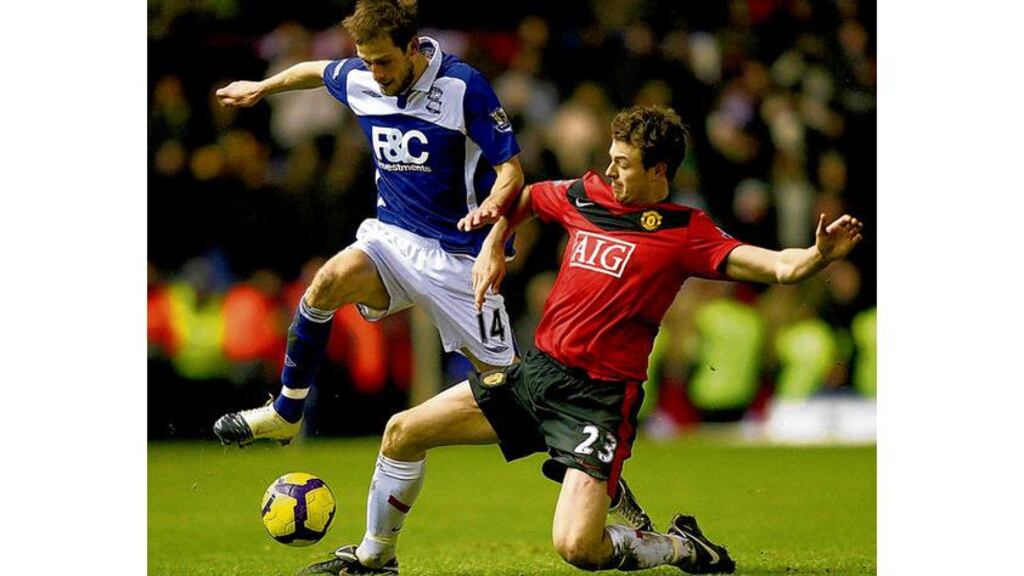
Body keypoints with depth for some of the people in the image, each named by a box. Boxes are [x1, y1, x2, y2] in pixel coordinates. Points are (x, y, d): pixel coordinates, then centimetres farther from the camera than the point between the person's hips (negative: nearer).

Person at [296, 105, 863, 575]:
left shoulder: (685, 232, -9)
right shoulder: (586, 194, 6)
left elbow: (778, 267, -19)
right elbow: (524, 196, 28)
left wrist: (818, 255, -39)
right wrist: (493, 244, 13)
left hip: (599, 396, -6)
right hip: (537, 369, 6)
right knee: (403, 432, 6)